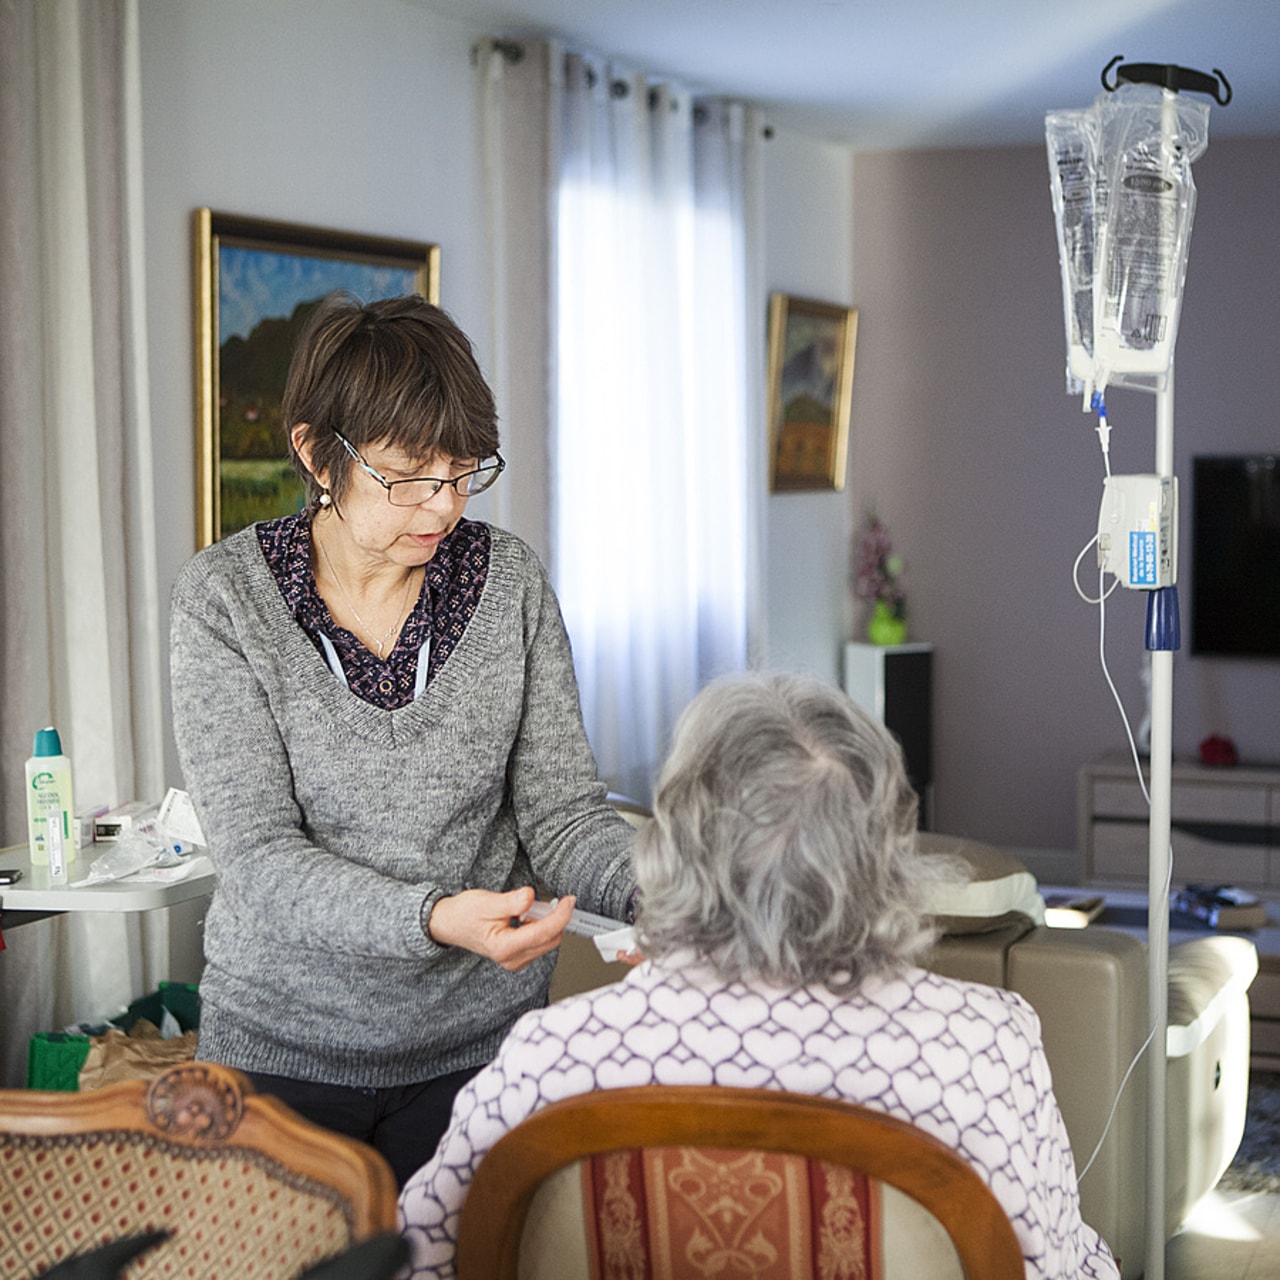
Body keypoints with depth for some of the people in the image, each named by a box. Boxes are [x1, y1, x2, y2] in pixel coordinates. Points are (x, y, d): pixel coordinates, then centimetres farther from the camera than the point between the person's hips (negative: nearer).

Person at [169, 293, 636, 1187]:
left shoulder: (510, 583, -5)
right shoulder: (226, 596, -12)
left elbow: (562, 812, -5)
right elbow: (260, 859, -17)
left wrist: (655, 886, -26)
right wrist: (432, 917, -33)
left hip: (478, 1043, 2)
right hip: (284, 1045, -1)